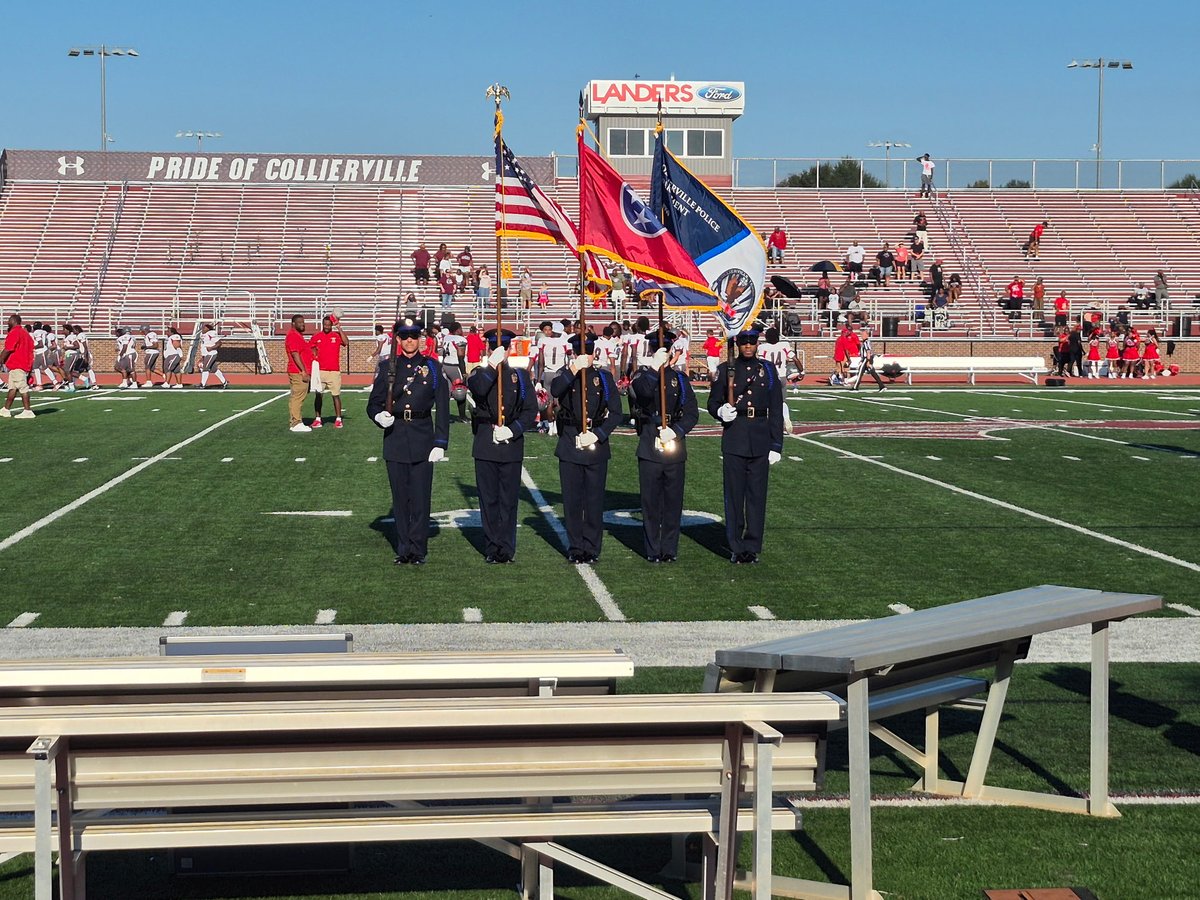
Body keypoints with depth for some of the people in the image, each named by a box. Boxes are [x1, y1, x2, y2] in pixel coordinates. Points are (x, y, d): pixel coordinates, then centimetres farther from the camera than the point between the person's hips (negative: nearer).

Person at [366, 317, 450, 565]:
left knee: (421, 496, -1)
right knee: (400, 497, 6)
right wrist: (379, 417, -16)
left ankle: (418, 550, 7)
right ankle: (403, 550, 15)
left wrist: (440, 443, -6)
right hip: (395, 440, 1)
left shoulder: (433, 367, 1)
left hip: (423, 439, -1)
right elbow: (373, 404, 8)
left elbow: (442, 408, 0)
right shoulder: (387, 367, 5)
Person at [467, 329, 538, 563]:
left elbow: (531, 410, 4)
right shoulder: (480, 373, 6)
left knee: (509, 499, 2)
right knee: (488, 498, 3)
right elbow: (478, 390, -19)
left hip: (512, 445, 0)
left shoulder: (520, 376, 8)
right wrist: (492, 365, -25)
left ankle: (507, 548, 7)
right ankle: (492, 548, 10)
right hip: (485, 445, 0)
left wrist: (513, 430, -9)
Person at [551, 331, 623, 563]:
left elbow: (616, 413, 3)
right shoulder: (564, 375, 3)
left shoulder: (604, 378, 6)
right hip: (569, 446, 0)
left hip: (597, 446, 0)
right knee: (572, 499, 4)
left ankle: (592, 548, 12)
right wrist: (573, 370, -35)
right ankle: (575, 548, 13)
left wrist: (598, 434, -10)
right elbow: (555, 391, -21)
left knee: (594, 499, 3)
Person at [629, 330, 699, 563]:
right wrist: (654, 367, -26)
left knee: (673, 500, 4)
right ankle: (652, 550, 8)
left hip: (674, 447, 2)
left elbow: (692, 413, 5)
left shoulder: (680, 379, 9)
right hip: (649, 447, -2)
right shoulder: (642, 377, 3)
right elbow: (641, 394, -22)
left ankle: (670, 549, 12)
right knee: (650, 500, 1)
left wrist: (676, 431, -10)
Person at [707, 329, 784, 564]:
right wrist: (721, 412, -17)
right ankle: (736, 549, 9)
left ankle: (753, 547, 11)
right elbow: (712, 403, 8)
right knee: (734, 494, 1)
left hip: (760, 440, 1)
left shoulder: (768, 370, 5)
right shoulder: (726, 370, 3)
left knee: (757, 494, 3)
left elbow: (776, 410, 6)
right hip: (733, 440, -1)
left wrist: (776, 445, 1)